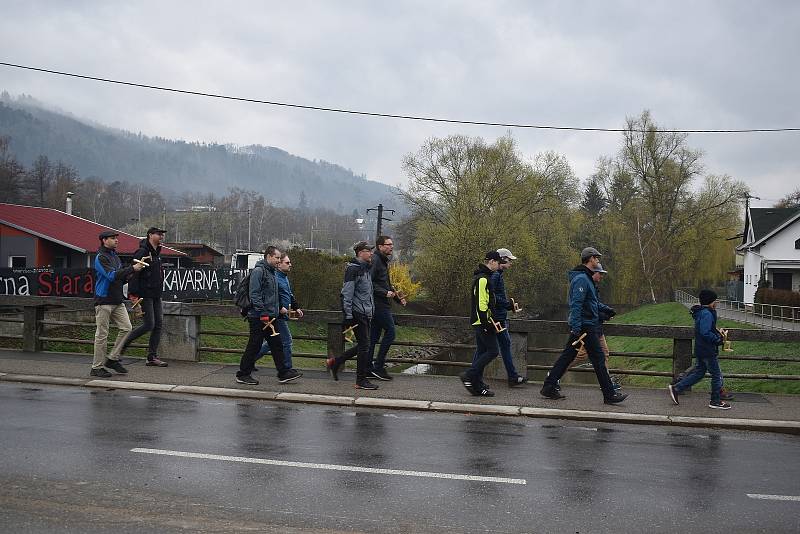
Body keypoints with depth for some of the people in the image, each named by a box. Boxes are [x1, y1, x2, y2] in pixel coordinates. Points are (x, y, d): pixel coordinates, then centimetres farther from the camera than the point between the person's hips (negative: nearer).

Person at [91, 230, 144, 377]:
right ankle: (97, 367, 6)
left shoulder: (115, 256, 18)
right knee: (102, 334, -2)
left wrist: (126, 277, 2)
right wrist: (132, 268, -20)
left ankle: (113, 359, 10)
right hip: (104, 300, -8)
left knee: (126, 328, -1)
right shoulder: (101, 257, -9)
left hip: (117, 300, 8)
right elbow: (112, 275, -22)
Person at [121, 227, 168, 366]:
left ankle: (152, 357, 9)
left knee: (158, 324, 4)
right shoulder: (142, 252, -13)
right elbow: (134, 273, -18)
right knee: (149, 325, -11)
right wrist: (133, 294, -23)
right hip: (145, 294, -9)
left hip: (156, 295, 9)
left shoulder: (157, 253, 16)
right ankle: (122, 345, 7)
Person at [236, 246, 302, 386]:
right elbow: (254, 294, -19)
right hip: (259, 317, -10)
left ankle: (284, 373, 11)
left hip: (269, 317, 10)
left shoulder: (271, 272, 18)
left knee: (276, 345, 8)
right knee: (254, 346, -2)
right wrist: (262, 313, -22)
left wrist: (279, 308, 19)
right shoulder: (259, 271, -13)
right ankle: (243, 375, 9)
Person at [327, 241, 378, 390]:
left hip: (366, 313, 10)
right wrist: (348, 316, -20)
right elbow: (346, 294, -18)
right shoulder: (353, 269, -13)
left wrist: (371, 310, 23)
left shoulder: (365, 268, 17)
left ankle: (335, 362, 26)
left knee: (363, 345, 13)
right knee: (364, 345, -6)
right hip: (357, 313, -10)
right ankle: (361, 381, 2)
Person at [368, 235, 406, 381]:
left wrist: (398, 298, 21)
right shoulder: (375, 260, -12)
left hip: (381, 304, 10)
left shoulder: (383, 261, 20)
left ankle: (368, 367, 14)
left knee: (374, 336, 10)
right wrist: (385, 293, -22)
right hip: (379, 303, -10)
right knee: (390, 332, -8)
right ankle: (378, 367, -6)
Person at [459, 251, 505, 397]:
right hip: (483, 321, -11)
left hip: (479, 322, 11)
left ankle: (478, 386, 13)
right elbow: (481, 304, -21)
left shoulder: (483, 277, 18)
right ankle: (469, 375, -7)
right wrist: (487, 324, -22)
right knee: (493, 350, -8)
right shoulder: (483, 279, -16)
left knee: (482, 352, 11)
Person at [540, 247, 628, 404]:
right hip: (585, 326, -11)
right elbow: (576, 304, -23)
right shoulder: (581, 278, -16)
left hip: (579, 326, 11)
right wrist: (576, 328, -27)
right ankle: (609, 394, 3)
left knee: (567, 356, 10)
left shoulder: (585, 277, 18)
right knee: (598, 359, -3)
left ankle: (549, 387, 12)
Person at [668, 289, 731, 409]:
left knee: (698, 373, 16)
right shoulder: (707, 314, -20)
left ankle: (676, 389, 12)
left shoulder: (701, 313, 13)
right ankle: (715, 401, 13)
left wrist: (717, 334, 11)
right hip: (708, 351, -10)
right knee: (717, 375, 3)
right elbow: (705, 333, -27)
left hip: (700, 350, 10)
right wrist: (717, 340, -17)